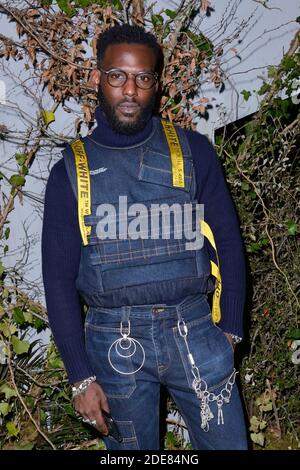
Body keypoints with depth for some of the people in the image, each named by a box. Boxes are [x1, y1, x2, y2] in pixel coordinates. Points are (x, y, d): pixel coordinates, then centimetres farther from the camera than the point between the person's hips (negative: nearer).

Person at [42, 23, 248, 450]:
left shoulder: (192, 151, 1)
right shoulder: (71, 172, 1)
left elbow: (227, 242, 5)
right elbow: (59, 279, 1)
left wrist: (230, 330, 2)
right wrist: (81, 377, -2)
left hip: (194, 331, 0)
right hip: (115, 341, 0)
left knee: (228, 443, 7)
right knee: (132, 447, 14)